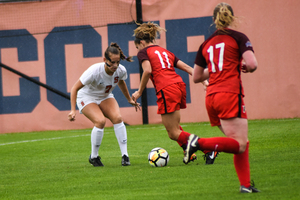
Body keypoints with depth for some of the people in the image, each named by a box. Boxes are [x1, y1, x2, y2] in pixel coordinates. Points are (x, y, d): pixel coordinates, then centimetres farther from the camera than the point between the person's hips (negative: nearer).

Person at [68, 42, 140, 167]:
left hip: (105, 97, 4)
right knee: (100, 121, -29)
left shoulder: (121, 71, -18)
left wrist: (129, 99, 19)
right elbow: (75, 88, -26)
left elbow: (121, 82, 9)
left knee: (117, 118, -22)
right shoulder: (94, 71, -34)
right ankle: (94, 157, -9)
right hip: (87, 98, -4)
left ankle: (125, 155, -16)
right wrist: (73, 110, -32)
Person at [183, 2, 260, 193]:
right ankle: (200, 142, -25)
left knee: (242, 143, 13)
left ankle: (246, 185, 5)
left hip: (211, 96, 7)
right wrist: (244, 67, 9)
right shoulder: (238, 37, 1)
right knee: (239, 144, -9)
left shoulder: (206, 44, 16)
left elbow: (196, 77, 21)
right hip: (230, 94, -7)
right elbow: (252, 64, -13)